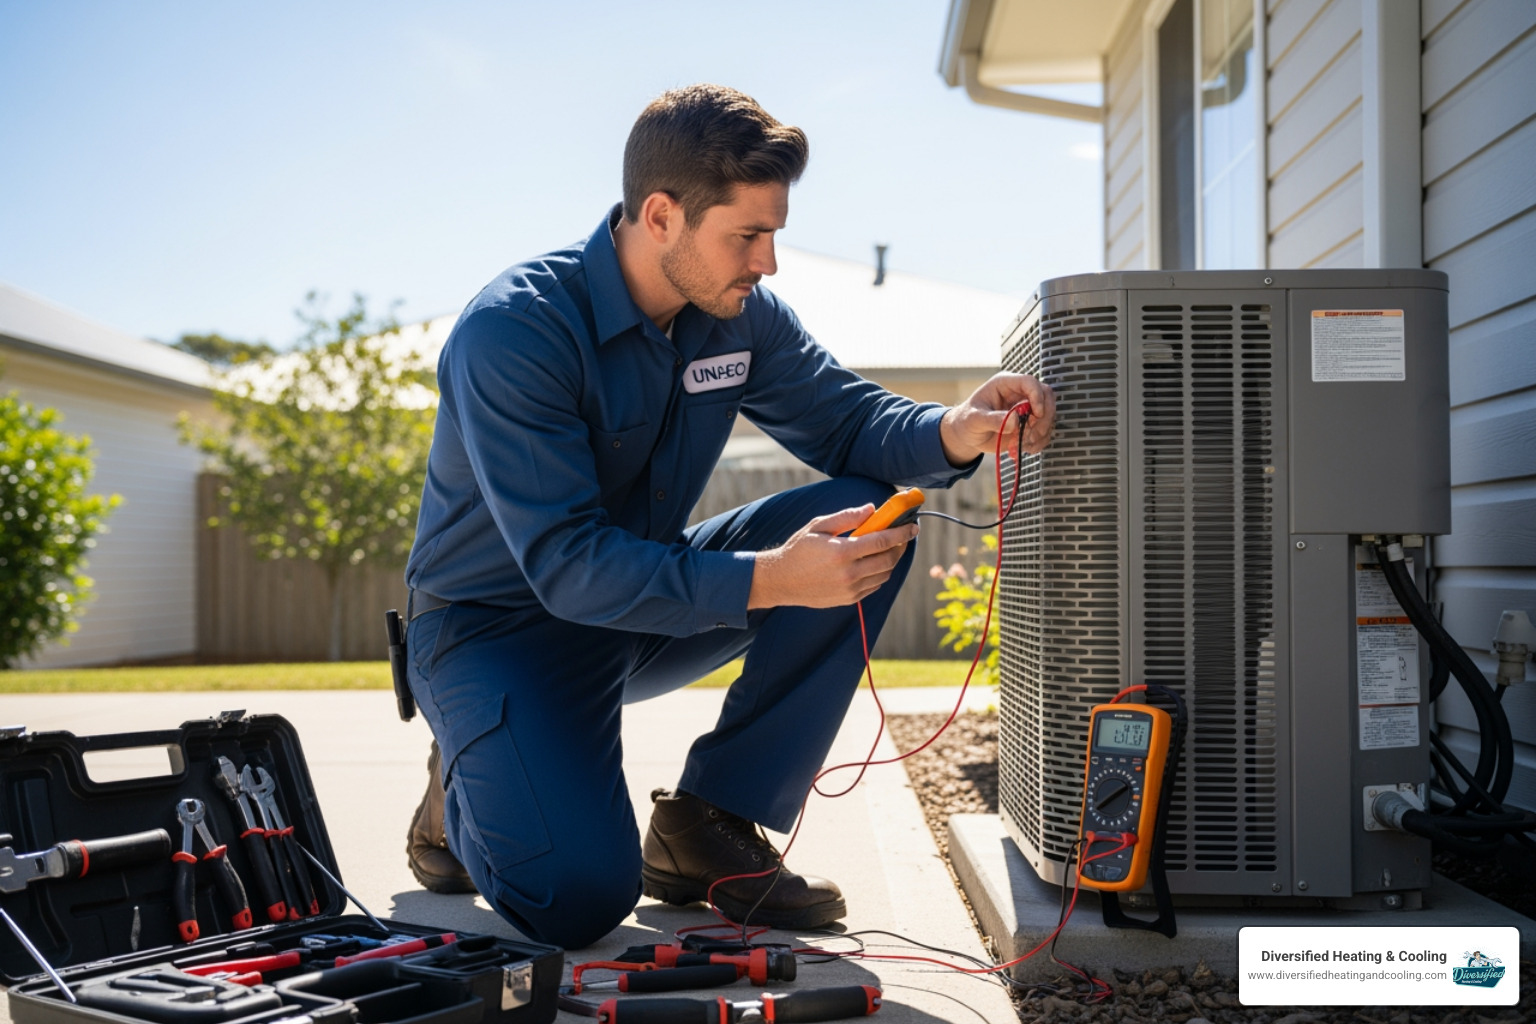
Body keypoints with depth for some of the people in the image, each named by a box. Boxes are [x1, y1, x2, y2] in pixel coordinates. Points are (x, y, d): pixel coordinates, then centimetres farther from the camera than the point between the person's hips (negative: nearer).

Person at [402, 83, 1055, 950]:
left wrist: (953, 433, -26)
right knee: (580, 897, -29)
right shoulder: (513, 332, -27)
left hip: (649, 593, 7)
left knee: (871, 519, -14)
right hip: (499, 624, -7)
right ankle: (467, 787, 9)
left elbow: (848, 417, -2)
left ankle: (709, 826, -9)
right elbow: (566, 564, -32)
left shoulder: (741, 317, -5)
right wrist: (766, 580, -42)